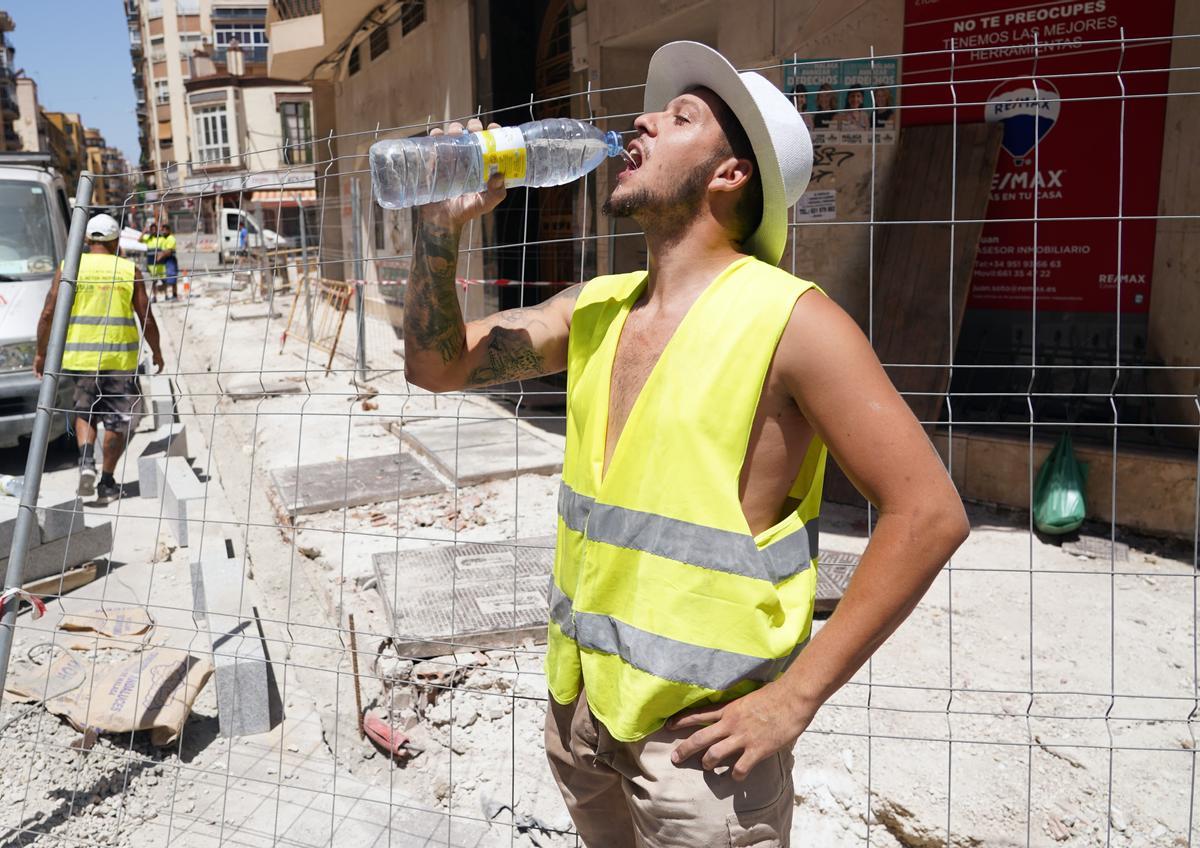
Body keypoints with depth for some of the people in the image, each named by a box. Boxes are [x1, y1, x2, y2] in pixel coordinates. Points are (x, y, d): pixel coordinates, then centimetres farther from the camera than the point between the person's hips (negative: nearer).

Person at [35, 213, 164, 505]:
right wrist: (157, 352, 15)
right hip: (120, 358, -1)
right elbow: (146, 319, 0)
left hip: (79, 356, 1)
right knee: (118, 419, 11)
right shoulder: (129, 270, 1)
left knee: (84, 412, 20)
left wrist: (41, 353, 11)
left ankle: (86, 461, -4)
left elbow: (48, 315, 0)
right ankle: (106, 483, 12)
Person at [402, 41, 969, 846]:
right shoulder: (594, 307, 3)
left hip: (700, 729, -6)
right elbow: (438, 364, 10)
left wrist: (794, 697, -17)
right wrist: (442, 226, -6)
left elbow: (929, 514, -18)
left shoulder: (789, 320, -17)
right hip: (576, 701, 6)